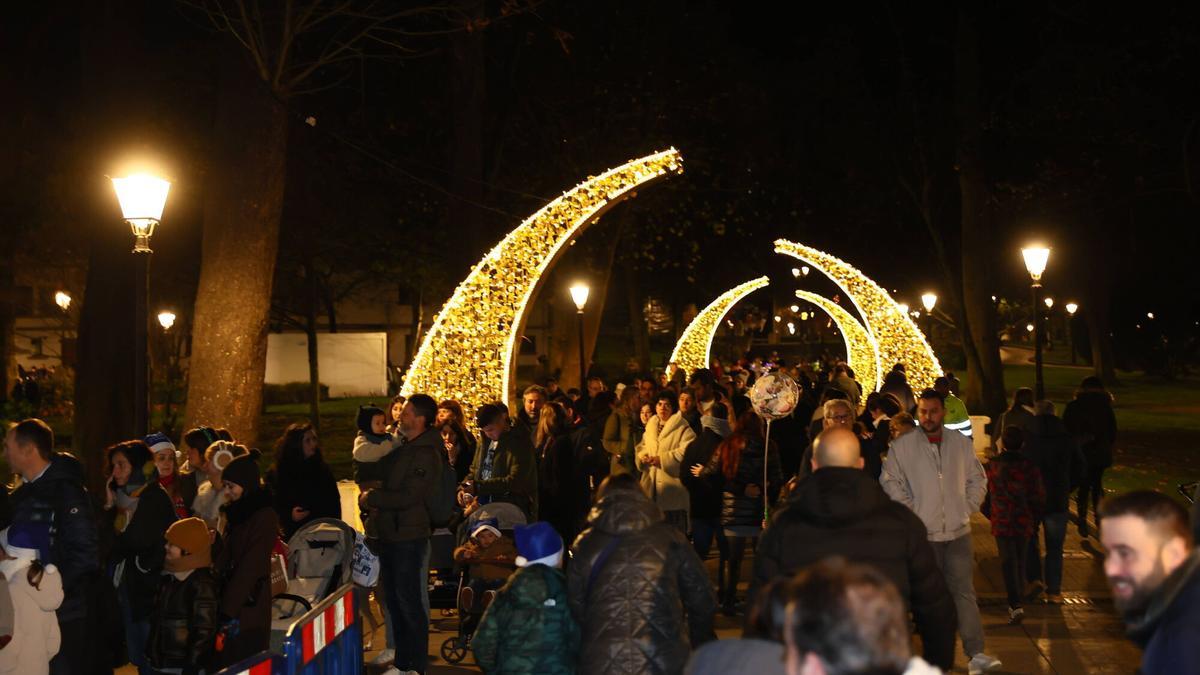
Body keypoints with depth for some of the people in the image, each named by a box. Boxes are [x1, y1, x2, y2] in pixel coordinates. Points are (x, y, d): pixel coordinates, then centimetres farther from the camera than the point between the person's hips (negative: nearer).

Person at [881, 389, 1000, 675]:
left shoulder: (962, 444, 6)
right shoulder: (902, 446, -3)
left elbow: (977, 479, 15)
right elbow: (890, 481, -2)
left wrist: (968, 507, 4)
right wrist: (909, 512, -7)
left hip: (958, 531, 2)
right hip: (922, 533, -2)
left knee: (964, 591, -1)